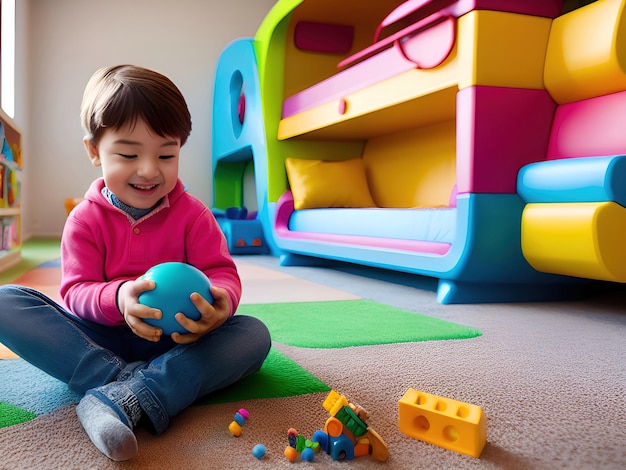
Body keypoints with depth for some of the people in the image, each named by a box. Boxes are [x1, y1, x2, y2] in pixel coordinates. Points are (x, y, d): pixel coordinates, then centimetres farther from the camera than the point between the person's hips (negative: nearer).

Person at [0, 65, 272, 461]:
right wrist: (118, 298, -35)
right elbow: (76, 291, -10)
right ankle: (127, 380, -36)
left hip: (176, 338, 0)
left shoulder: (193, 215, -3)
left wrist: (221, 302, -36)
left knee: (254, 334, -26)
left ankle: (124, 399, -41)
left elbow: (222, 273, -9)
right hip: (99, 339, 0)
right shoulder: (85, 219, -3)